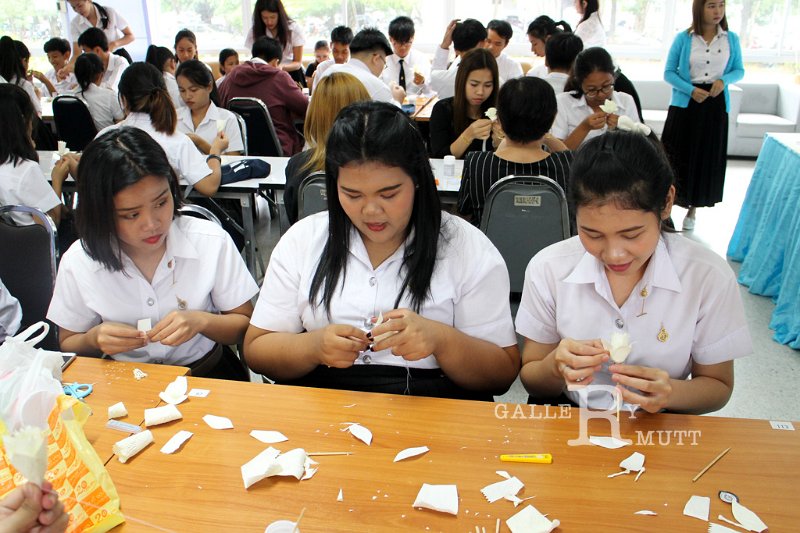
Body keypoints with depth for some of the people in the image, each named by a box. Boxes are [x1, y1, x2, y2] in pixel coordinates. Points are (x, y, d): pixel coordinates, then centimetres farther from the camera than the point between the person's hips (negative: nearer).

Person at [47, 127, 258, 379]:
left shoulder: (212, 242, -12)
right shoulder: (78, 262, -8)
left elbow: (246, 326, -2)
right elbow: (67, 345, 7)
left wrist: (202, 321, -22)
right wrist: (94, 339, -15)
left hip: (207, 374, -1)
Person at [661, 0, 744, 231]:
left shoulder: (731, 39, 4)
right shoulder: (683, 38, -3)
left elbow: (739, 70, 10)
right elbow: (669, 72, -2)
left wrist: (724, 79, -12)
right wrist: (691, 90, -17)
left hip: (716, 105, 2)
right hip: (684, 104, -2)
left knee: (707, 158, 7)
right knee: (677, 157, -2)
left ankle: (692, 210, 21)